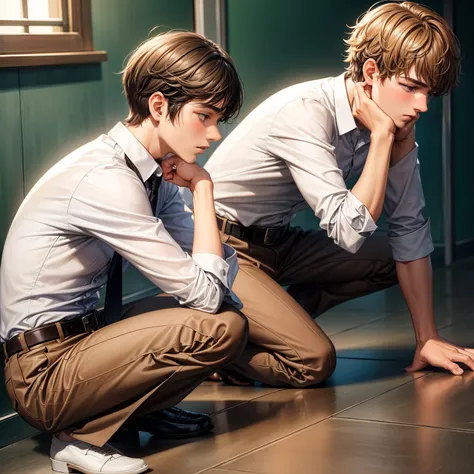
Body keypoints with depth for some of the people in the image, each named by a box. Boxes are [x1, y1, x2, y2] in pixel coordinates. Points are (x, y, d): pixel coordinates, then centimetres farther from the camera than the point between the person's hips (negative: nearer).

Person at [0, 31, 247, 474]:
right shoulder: (105, 179, -25)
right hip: (43, 373, -9)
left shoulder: (158, 170, 3)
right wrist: (202, 187, -14)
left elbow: (224, 266, 9)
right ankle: (79, 436, -10)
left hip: (81, 334, 9)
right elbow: (205, 292, -22)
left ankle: (135, 409, 9)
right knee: (222, 326, -21)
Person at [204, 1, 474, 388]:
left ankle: (276, 325, 3)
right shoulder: (305, 113, -28)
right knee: (314, 362, -23)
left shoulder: (394, 125, -4)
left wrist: (428, 339, -2)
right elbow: (350, 231, -34)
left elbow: (410, 226, 0)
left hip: (277, 242, 9)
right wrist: (382, 136, -27)